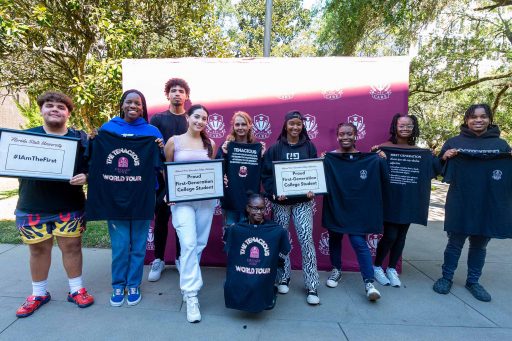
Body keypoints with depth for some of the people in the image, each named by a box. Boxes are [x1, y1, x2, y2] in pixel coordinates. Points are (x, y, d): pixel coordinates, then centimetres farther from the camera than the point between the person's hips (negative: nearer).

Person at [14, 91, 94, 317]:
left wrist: (85, 177, -19)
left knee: (72, 247, 6)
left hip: (69, 207, -1)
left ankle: (76, 289, 23)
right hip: (32, 208, 2)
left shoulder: (80, 138, 2)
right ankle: (39, 293, 31)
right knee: (38, 249, 12)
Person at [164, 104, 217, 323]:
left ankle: (187, 279, 34)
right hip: (182, 199, -3)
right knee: (188, 244, -12)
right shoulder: (174, 141, 2)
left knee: (199, 244, 10)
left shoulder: (210, 144, 8)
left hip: (206, 199, 3)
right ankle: (191, 296, -4)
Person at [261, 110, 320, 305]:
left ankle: (312, 286, 6)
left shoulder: (309, 147, 6)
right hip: (280, 201, 0)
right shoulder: (275, 148, 2)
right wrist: (273, 193, -14)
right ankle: (283, 278, 27)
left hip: (303, 201, 0)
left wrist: (312, 190, -10)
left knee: (306, 240, -5)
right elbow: (266, 174, 0)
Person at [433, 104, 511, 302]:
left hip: (489, 204, 2)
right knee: (455, 242, 7)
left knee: (479, 244, 13)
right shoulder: (454, 142, 2)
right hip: (459, 203, -2)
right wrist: (445, 157, -16)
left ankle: (473, 281, 28)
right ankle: (446, 278, 22)